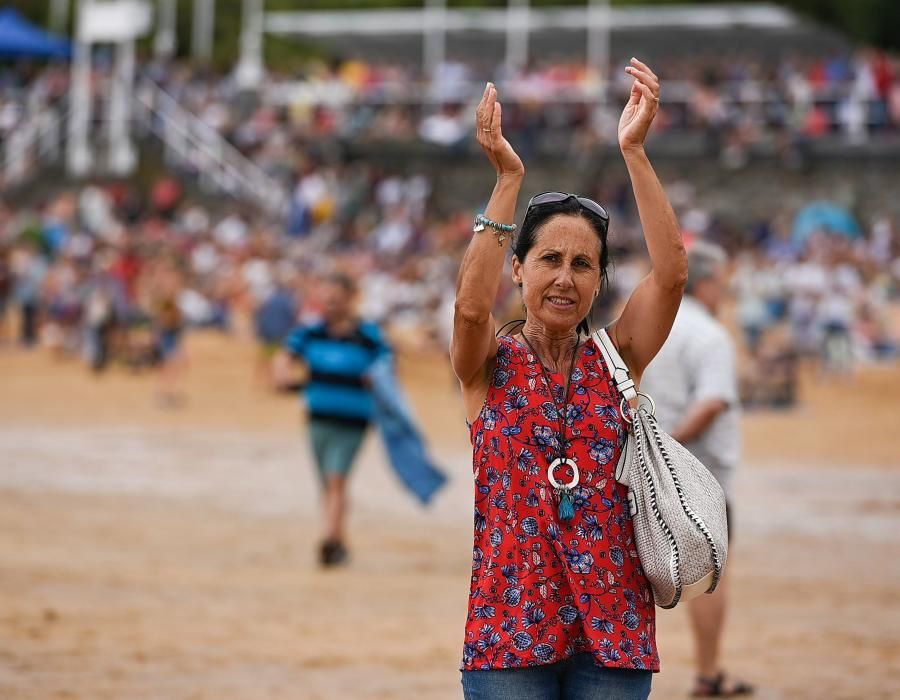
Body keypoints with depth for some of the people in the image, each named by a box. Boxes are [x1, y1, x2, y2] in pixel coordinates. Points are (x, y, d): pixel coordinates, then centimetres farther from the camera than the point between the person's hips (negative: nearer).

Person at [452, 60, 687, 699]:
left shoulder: (616, 359, 7)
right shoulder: (491, 365, 3)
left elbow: (672, 273, -7)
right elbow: (472, 305, -19)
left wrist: (635, 151, -15)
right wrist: (508, 178, -24)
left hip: (613, 624, 2)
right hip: (510, 620, -2)